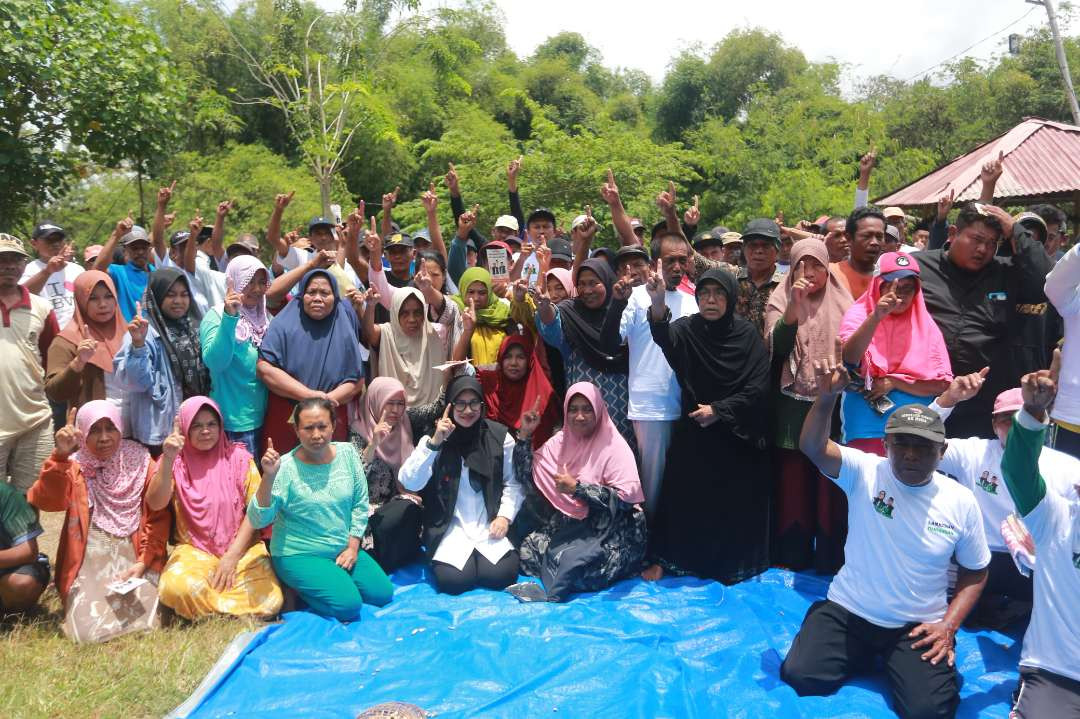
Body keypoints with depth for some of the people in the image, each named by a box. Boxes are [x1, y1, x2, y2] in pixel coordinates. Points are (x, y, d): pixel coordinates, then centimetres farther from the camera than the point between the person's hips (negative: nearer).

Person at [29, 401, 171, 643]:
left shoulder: (140, 462, 1)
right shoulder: (74, 466, 2)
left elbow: (158, 517, 0)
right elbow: (48, 502, -19)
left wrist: (143, 562, -10)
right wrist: (60, 456, -32)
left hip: (134, 559, 0)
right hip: (89, 562, 0)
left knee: (144, 622, -19)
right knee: (89, 629, -19)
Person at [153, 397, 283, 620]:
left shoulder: (238, 457, 1)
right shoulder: (176, 461, 2)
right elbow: (155, 504, -14)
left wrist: (232, 557, -11)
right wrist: (168, 460, -27)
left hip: (242, 548, 0)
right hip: (194, 550, 0)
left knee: (269, 601, -24)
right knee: (176, 589, -34)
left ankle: (210, 611, 4)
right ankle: (232, 612, -4)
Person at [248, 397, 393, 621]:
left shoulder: (347, 453, -5)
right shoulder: (285, 467, -17)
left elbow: (360, 504, 3)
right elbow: (258, 520, -21)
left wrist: (352, 546, -2)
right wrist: (268, 477, -33)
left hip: (343, 549, 5)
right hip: (299, 555, -5)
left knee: (382, 593, -2)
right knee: (348, 605, -19)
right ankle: (298, 588, 7)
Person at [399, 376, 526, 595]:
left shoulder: (499, 435, 1)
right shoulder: (435, 437, -2)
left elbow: (514, 483, 5)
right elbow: (409, 483, -15)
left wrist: (505, 515, -10)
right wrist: (434, 443, -24)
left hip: (490, 525, 1)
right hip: (451, 526, -1)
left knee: (500, 576, -20)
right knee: (452, 580, -23)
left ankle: (481, 558, 13)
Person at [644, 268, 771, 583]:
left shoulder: (748, 335, -4)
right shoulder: (686, 329, -5)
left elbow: (759, 387, -6)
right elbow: (665, 337, -28)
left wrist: (719, 410, -14)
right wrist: (658, 304, -48)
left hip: (738, 434, 0)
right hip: (693, 431, 0)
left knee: (735, 503, 6)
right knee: (684, 497, 2)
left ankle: (733, 563, 26)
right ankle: (665, 558, 19)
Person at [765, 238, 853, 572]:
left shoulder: (842, 303, 5)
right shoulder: (780, 301, 1)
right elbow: (777, 347, -15)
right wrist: (793, 305, -26)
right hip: (793, 407, -1)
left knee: (832, 485, 5)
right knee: (793, 484, 5)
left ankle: (832, 559, 18)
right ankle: (792, 557, 17)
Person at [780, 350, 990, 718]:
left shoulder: (961, 501, -4)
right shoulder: (865, 472, -10)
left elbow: (975, 571, 8)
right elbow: (812, 447, -27)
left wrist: (948, 626, -4)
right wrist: (826, 397, -43)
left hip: (919, 625, 1)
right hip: (848, 611, 0)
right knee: (799, 677, -15)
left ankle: (895, 660, 13)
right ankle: (866, 655, 15)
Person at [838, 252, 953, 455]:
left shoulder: (926, 326, 7)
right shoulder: (858, 315, -1)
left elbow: (942, 384, 1)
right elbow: (848, 358, -21)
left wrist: (894, 382, -10)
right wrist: (876, 317, -32)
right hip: (865, 433, -3)